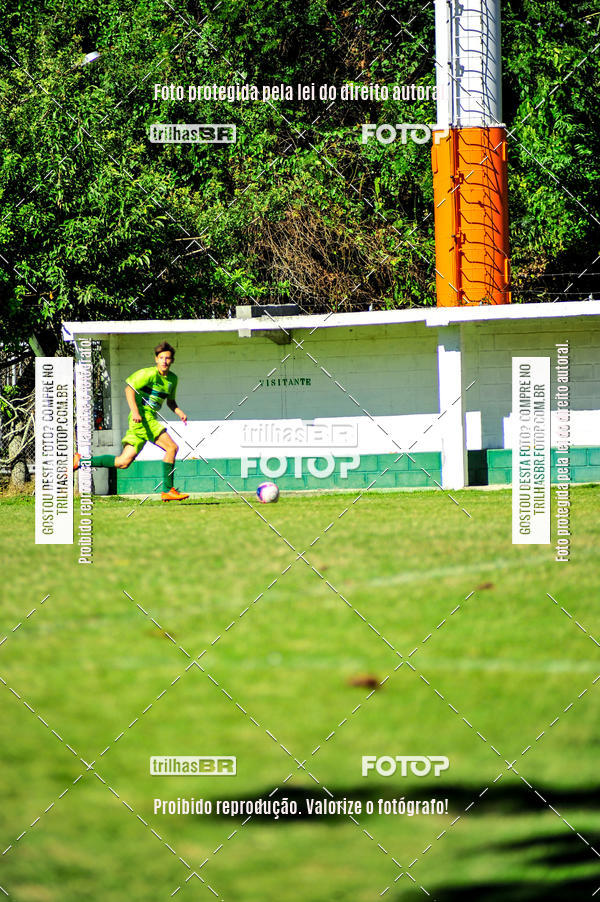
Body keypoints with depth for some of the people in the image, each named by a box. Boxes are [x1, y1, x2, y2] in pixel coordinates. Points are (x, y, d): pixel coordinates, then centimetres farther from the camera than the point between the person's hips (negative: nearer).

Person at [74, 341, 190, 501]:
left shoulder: (172, 379, 18)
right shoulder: (149, 374, -8)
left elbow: (170, 401, 31)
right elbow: (129, 389, -12)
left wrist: (179, 412, 10)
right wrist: (135, 411, -24)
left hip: (151, 419, 9)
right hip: (143, 417, -9)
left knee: (123, 462, 4)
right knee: (172, 447, -17)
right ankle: (168, 490, -14)